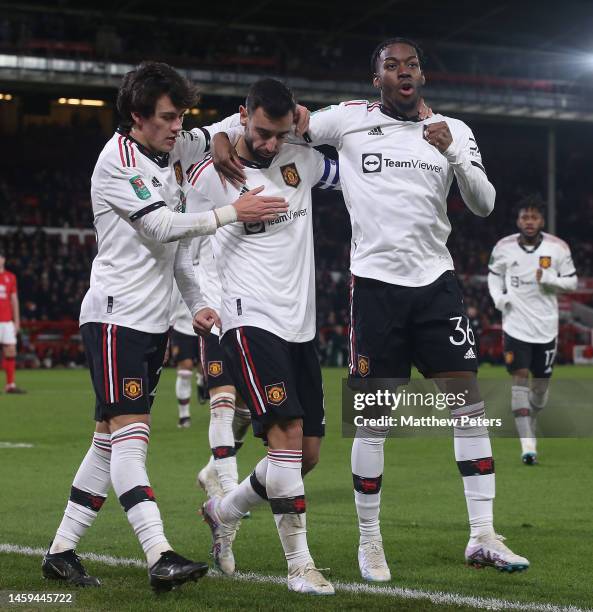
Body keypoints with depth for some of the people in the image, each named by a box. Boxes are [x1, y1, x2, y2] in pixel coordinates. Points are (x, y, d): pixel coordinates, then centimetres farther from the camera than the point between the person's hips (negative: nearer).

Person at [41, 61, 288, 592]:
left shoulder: (172, 152, 13)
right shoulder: (118, 161, -10)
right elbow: (161, 226, -17)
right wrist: (232, 214, -19)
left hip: (155, 322, 9)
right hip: (116, 316, -9)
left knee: (112, 441, 8)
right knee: (131, 435, -15)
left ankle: (61, 552, 13)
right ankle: (160, 558, -26)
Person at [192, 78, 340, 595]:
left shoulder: (301, 160, 8)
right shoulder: (210, 176, -7)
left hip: (301, 325, 7)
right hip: (250, 323, -7)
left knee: (308, 453, 9)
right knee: (287, 431, -20)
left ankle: (225, 511, 31)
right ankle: (300, 565, -15)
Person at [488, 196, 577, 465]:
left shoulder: (558, 248, -5)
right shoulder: (504, 247, -3)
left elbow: (571, 281, 2)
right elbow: (494, 274, 14)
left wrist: (548, 278, -18)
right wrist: (498, 297, -5)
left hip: (546, 327, 1)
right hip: (516, 325, -1)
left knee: (541, 383, 10)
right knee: (520, 378, -13)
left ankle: (530, 427, 38)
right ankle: (528, 444, -16)